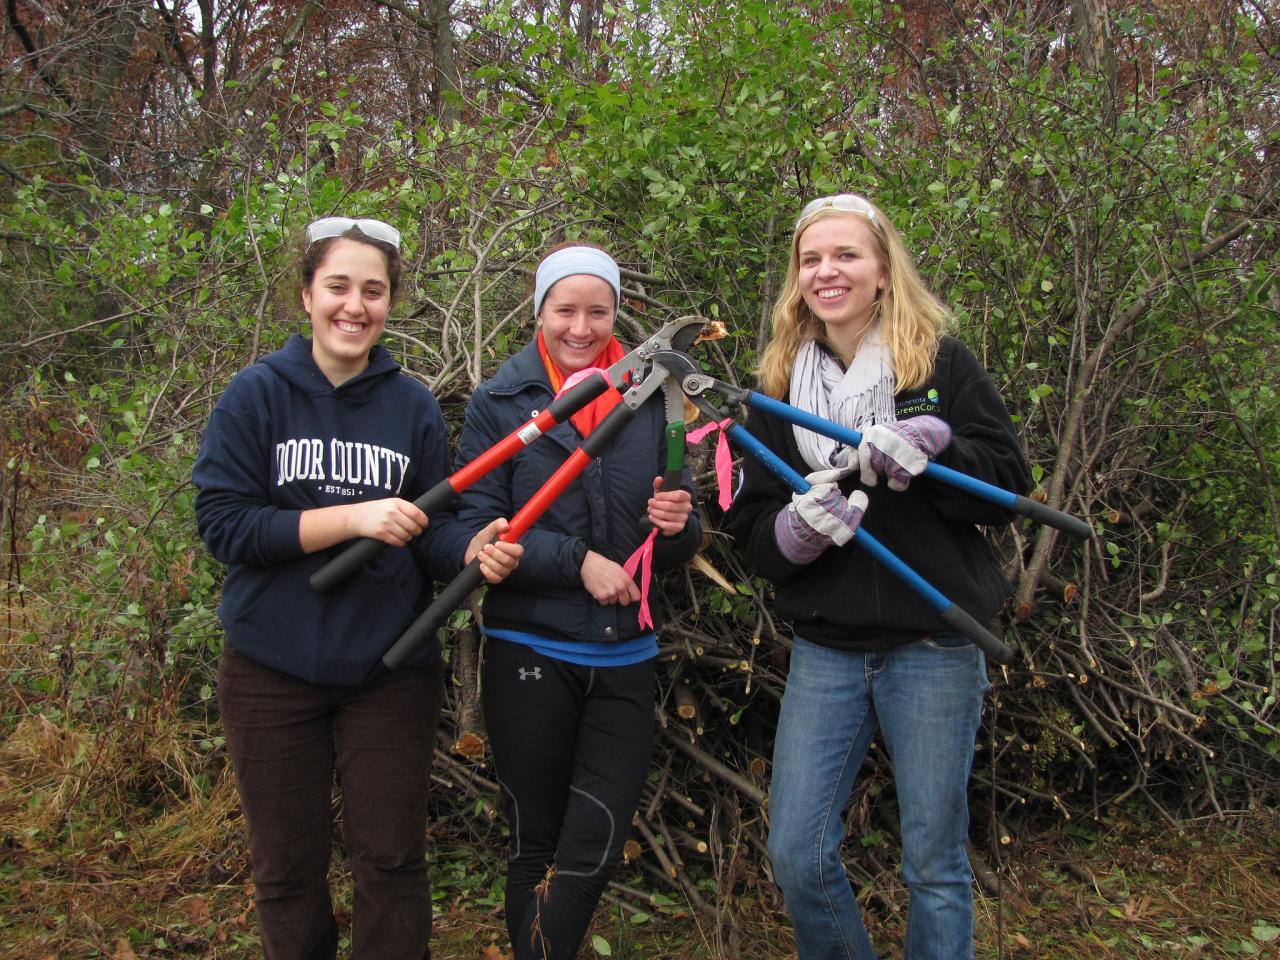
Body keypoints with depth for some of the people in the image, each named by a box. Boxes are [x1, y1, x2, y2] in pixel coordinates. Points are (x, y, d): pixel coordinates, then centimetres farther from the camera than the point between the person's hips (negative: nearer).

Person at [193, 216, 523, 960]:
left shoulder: (414, 405, -1)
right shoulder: (258, 394, -6)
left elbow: (432, 530, 0)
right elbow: (223, 525, -12)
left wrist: (474, 550, -23)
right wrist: (352, 518, -20)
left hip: (390, 668, 1)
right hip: (275, 668, 0)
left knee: (393, 860, 8)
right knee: (289, 867, 13)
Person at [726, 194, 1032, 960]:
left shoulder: (944, 364, -1)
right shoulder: (780, 383, 6)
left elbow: (1010, 485, -4)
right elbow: (752, 529, 5)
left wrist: (928, 448, -20)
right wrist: (796, 528, -17)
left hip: (933, 645, -2)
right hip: (825, 648, 3)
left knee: (935, 862, 8)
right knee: (796, 854, 4)